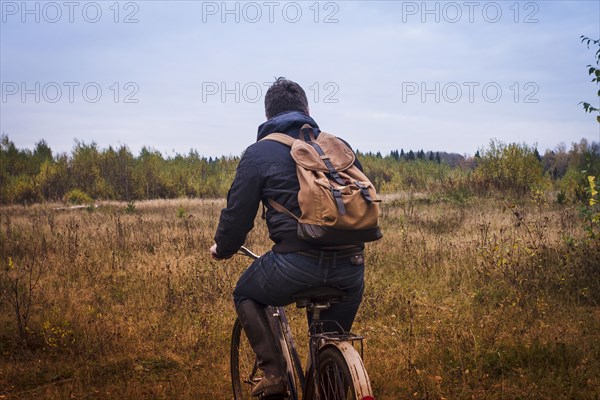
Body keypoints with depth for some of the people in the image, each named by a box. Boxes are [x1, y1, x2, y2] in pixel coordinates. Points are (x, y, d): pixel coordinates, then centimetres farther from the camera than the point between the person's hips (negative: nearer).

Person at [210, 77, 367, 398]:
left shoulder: (259, 153, 5)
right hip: (350, 264, 4)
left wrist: (221, 249, 25)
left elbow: (237, 214, 5)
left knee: (245, 295, 25)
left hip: (296, 263, -4)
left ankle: (273, 372, 12)